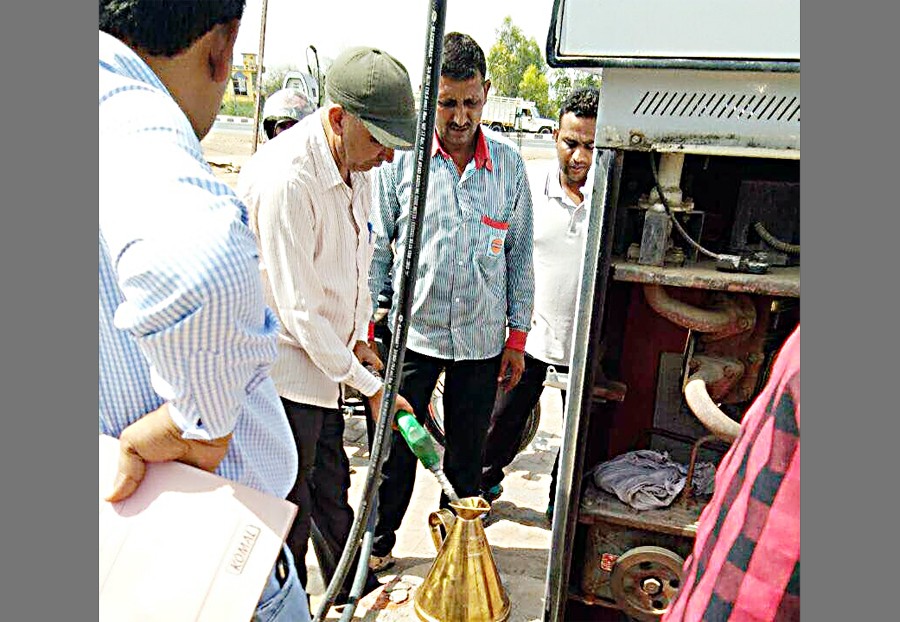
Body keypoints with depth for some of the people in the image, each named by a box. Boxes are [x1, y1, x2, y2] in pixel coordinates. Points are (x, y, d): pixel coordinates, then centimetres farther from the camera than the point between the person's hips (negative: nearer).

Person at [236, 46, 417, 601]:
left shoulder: (357, 164, 1)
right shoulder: (286, 179, -27)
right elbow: (299, 310, -25)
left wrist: (359, 342, 12)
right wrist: (370, 386, -19)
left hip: (327, 358, 8)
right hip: (285, 372, -8)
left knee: (332, 489, 23)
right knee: (290, 513, 9)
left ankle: (354, 597, 42)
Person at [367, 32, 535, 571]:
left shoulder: (509, 162, 1)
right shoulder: (401, 158, -5)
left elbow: (520, 253, 6)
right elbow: (377, 248, 1)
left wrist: (518, 335, 5)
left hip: (482, 339, 2)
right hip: (412, 331, -1)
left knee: (467, 454, 15)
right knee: (397, 447, 9)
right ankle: (379, 543, 31)